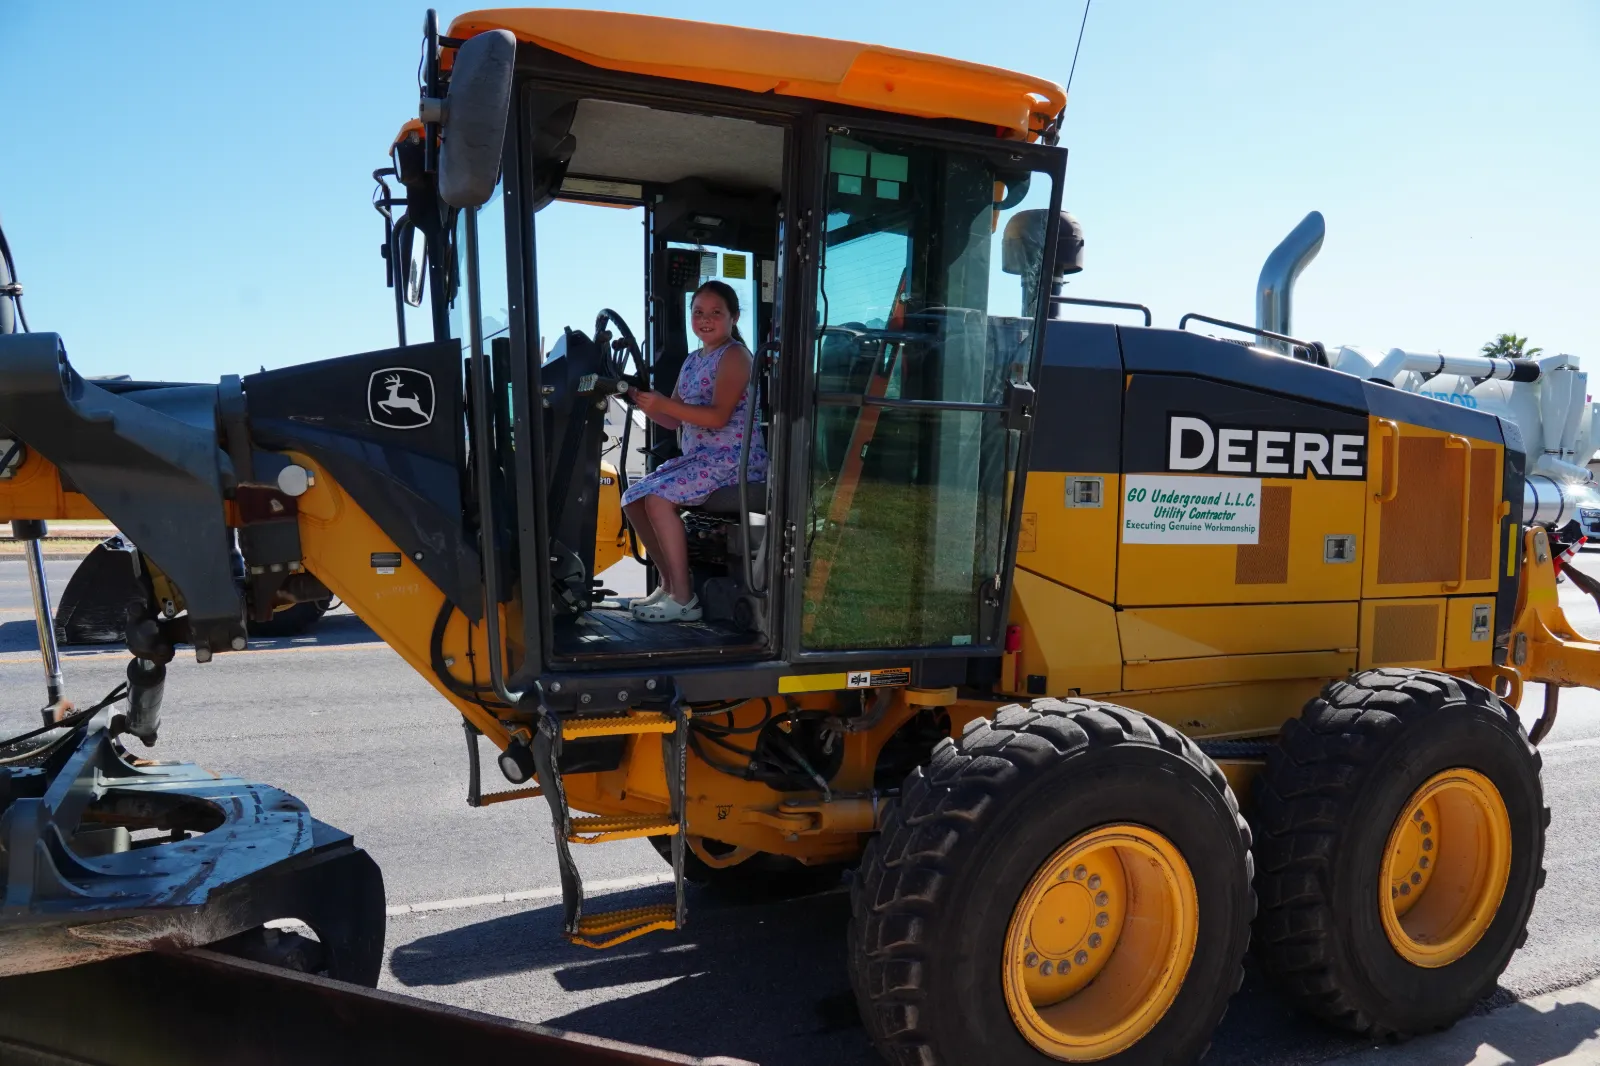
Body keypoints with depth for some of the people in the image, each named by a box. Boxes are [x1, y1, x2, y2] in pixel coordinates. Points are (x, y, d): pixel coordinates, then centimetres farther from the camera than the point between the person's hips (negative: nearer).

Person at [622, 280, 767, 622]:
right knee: (633, 498, -2)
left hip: (733, 459, -9)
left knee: (659, 499, -25)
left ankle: (683, 599, -19)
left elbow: (719, 416, -20)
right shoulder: (692, 361, 18)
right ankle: (670, 582, 8)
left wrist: (664, 403, -26)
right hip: (696, 457, 9)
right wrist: (642, 401, -2)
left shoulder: (734, 356, -8)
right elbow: (673, 421, 15)